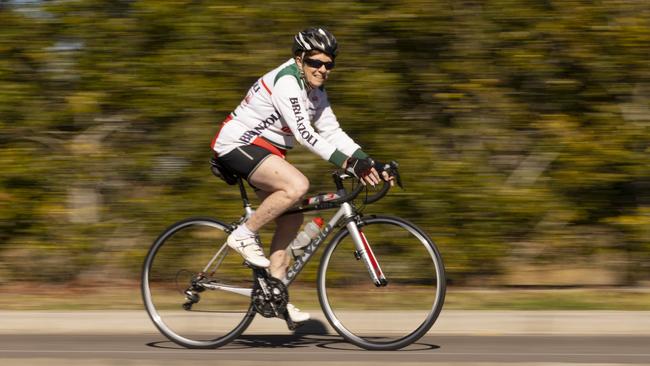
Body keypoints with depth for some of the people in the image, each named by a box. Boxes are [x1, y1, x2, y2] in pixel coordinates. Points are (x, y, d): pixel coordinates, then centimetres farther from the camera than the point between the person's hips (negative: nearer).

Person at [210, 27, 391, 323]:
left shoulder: (315, 91, 8)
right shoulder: (286, 82, -22)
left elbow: (331, 132, 9)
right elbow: (303, 133, -29)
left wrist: (368, 162, -4)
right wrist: (347, 163, -33)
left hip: (264, 152, 10)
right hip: (236, 145, -10)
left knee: (292, 220, 4)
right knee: (297, 185, -30)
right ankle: (244, 234, -14)